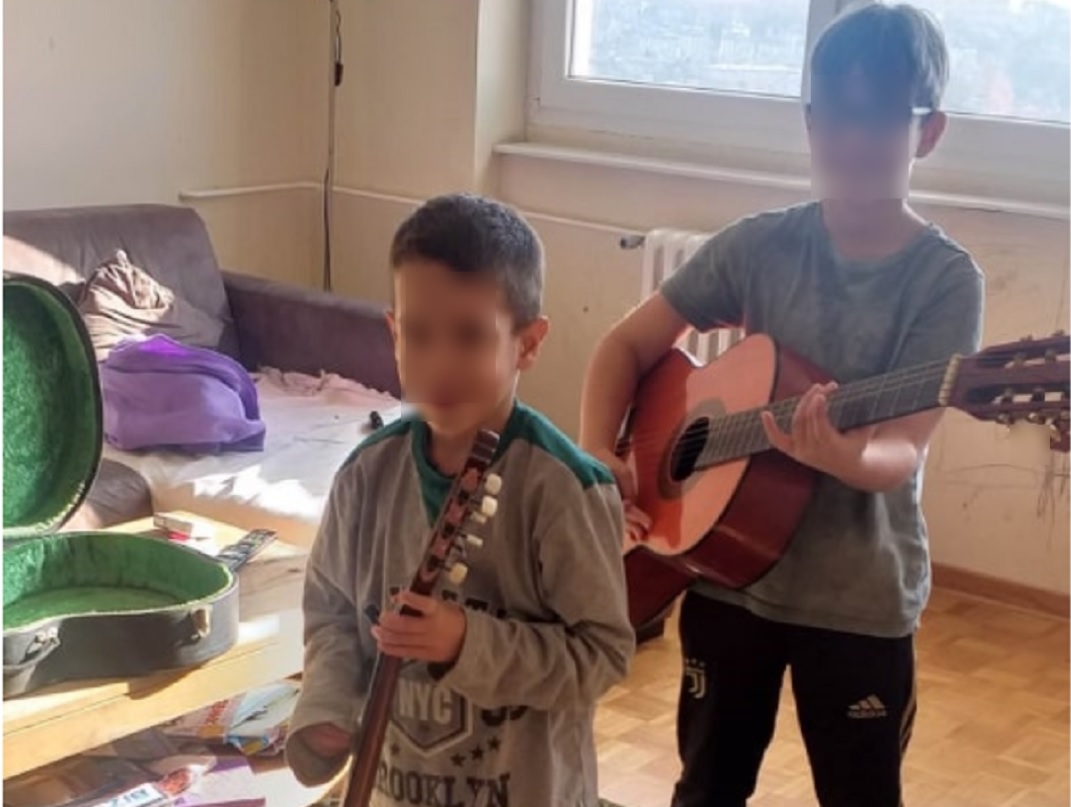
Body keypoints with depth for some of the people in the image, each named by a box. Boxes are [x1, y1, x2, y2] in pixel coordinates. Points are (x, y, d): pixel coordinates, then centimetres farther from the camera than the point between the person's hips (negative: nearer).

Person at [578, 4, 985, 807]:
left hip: (861, 598, -2)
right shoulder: (759, 244, -3)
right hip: (728, 572, 3)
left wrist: (843, 455, -43)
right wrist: (599, 456, -12)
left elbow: (901, 452, -20)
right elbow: (628, 344, 2)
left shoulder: (946, 279, -11)